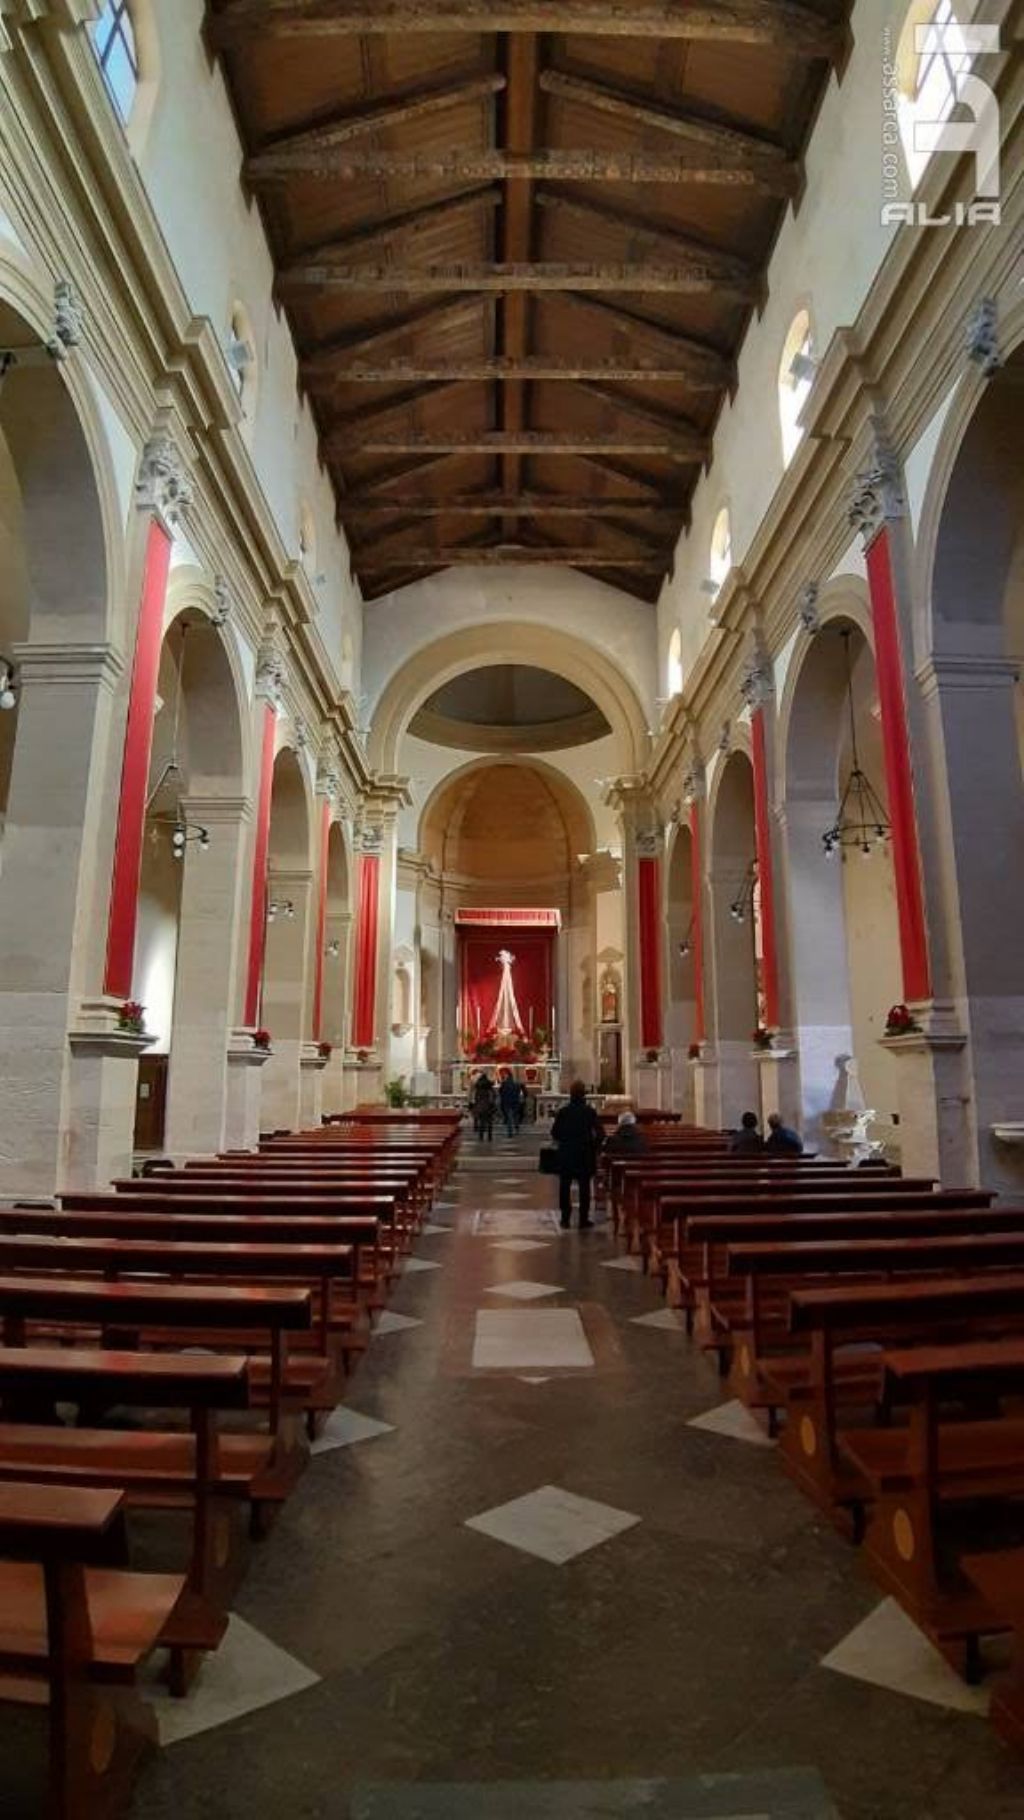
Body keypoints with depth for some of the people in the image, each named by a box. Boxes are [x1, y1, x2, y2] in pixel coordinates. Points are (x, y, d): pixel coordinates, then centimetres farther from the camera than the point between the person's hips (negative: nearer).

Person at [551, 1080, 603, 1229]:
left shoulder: (562, 1112, -6)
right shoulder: (590, 1112, -8)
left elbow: (554, 1133, -4)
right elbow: (599, 1133, -10)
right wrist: (594, 1148, 6)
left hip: (566, 1154, 1)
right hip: (585, 1154, -1)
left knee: (565, 1186, 11)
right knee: (584, 1187, 7)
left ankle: (565, 1218, 12)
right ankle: (583, 1219, 9)